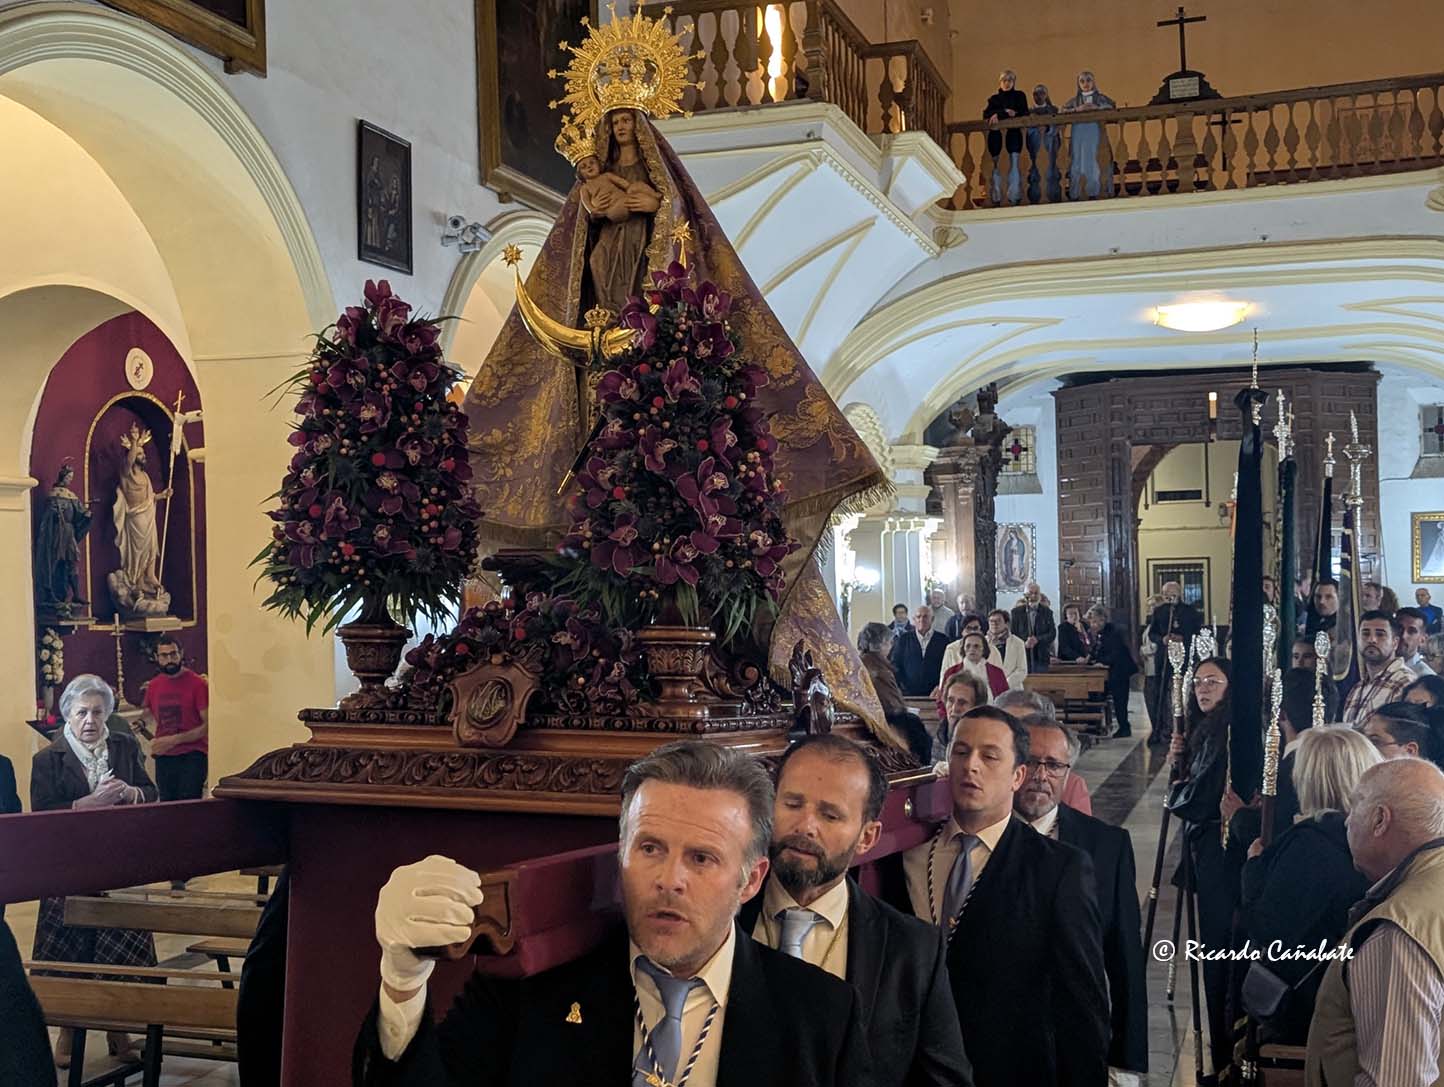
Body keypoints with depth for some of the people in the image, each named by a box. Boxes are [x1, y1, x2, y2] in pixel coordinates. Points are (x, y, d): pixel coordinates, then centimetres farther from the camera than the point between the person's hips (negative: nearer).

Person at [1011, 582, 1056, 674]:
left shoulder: (1047, 612, 9)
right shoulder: (1017, 612, 7)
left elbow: (1053, 633, 2)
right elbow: (1012, 633, 3)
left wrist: (1037, 639, -14)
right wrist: (1024, 643, -14)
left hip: (1041, 656, 1)